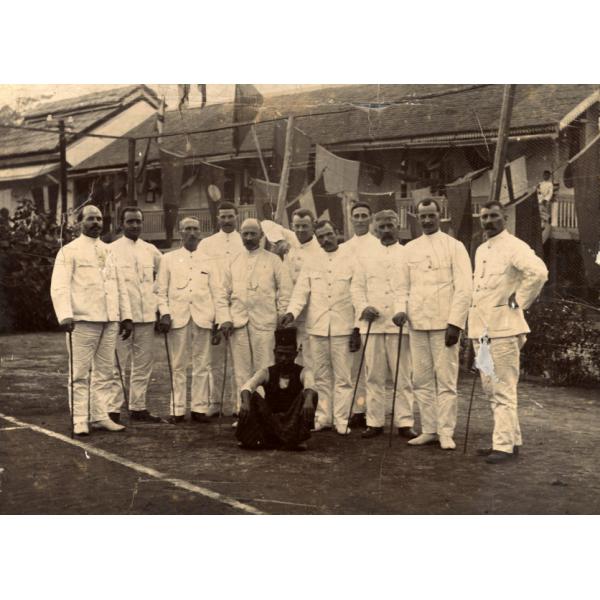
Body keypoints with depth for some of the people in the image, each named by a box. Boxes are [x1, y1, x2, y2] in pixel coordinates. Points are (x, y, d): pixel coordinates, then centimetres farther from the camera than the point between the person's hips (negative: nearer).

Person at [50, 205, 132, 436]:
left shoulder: (109, 251, 17)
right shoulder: (69, 251, 1)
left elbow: (120, 285, 18)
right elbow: (59, 287, -8)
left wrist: (126, 316, 10)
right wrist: (65, 315, -21)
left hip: (110, 321, 5)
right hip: (83, 320, -5)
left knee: (105, 372, 8)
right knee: (80, 373, -2)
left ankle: (100, 416, 15)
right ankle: (79, 420, 3)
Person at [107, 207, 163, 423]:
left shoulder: (150, 250, 11)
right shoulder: (111, 250, -2)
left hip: (146, 315, 5)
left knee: (143, 364, 9)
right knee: (117, 365, -3)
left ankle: (138, 407, 19)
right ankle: (113, 410, 1)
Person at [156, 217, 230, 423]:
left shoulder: (208, 261, 14)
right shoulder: (168, 259, 12)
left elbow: (217, 293, 9)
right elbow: (161, 290, 8)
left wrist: (223, 319, 0)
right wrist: (164, 313, -6)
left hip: (203, 318, 1)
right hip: (177, 318, -1)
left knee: (202, 365, 1)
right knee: (178, 365, 1)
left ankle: (200, 408, 7)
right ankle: (177, 409, 7)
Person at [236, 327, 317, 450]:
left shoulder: (302, 373, -3)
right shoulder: (267, 373, 0)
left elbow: (310, 386, -27)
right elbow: (247, 386, -18)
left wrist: (308, 401, -51)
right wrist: (245, 402, -41)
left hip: (294, 421, -1)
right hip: (269, 419, 1)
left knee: (311, 394, -23)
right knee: (254, 396, -21)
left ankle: (297, 439, -28)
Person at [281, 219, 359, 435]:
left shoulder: (351, 262, 5)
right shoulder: (311, 263, 12)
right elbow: (301, 292, 6)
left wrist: (358, 329, -2)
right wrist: (291, 312, -13)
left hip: (342, 327, -2)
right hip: (316, 327, 2)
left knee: (343, 377, -2)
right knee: (321, 377, 8)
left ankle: (341, 421, 4)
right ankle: (322, 419, 16)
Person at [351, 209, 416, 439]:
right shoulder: (366, 258, 14)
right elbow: (356, 286, 11)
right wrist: (363, 308, -6)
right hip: (372, 324, 2)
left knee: (403, 376, -1)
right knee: (374, 375, 4)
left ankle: (404, 422, 4)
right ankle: (374, 421, 11)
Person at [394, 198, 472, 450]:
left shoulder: (454, 246, 1)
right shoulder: (410, 248, 13)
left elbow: (464, 288, -5)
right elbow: (403, 285, 16)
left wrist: (455, 323, -12)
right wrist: (401, 309, -2)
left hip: (444, 323, -4)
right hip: (417, 323, 4)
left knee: (446, 380, -3)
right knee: (421, 380, 7)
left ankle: (446, 433, 3)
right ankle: (429, 430, 15)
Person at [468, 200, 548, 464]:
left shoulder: (513, 246, -9)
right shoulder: (480, 251, 17)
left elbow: (539, 272, -25)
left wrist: (519, 302, -16)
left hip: (503, 327, -9)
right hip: (481, 328, 9)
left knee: (503, 390, -6)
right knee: (491, 389, 13)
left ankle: (504, 445, -1)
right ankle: (511, 439, 23)